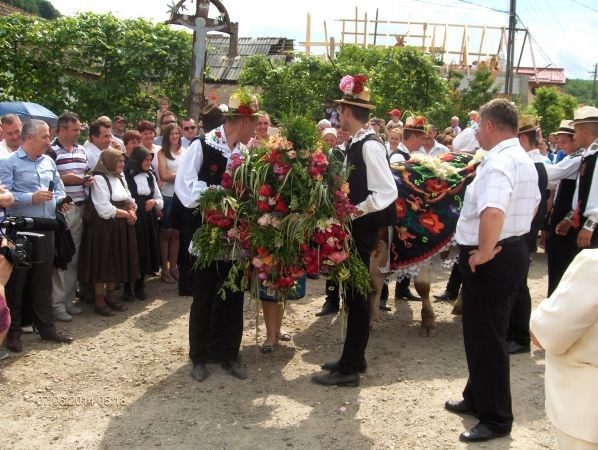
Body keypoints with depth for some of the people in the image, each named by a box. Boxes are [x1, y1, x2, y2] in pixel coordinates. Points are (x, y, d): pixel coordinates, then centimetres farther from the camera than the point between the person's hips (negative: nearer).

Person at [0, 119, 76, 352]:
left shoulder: (48, 162, 12)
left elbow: (58, 189, 18)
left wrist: (61, 201, -2)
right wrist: (32, 198, -21)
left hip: (46, 229, 6)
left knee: (43, 280, 13)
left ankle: (46, 327, 22)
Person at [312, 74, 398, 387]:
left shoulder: (370, 146, -18)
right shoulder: (357, 144, 10)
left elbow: (387, 192, -23)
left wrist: (355, 211, -19)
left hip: (362, 229, -9)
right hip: (354, 228, 9)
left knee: (356, 295, -2)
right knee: (354, 293, 16)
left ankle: (349, 369, 8)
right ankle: (354, 358, 28)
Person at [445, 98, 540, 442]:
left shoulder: (498, 162, -22)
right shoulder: (524, 159, 12)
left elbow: (492, 212, -39)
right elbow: (533, 203, 27)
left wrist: (484, 252, -26)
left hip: (491, 259, -11)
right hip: (514, 250, 11)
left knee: (485, 337, 0)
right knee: (486, 332, 21)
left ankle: (496, 419, 11)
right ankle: (478, 399, 36)